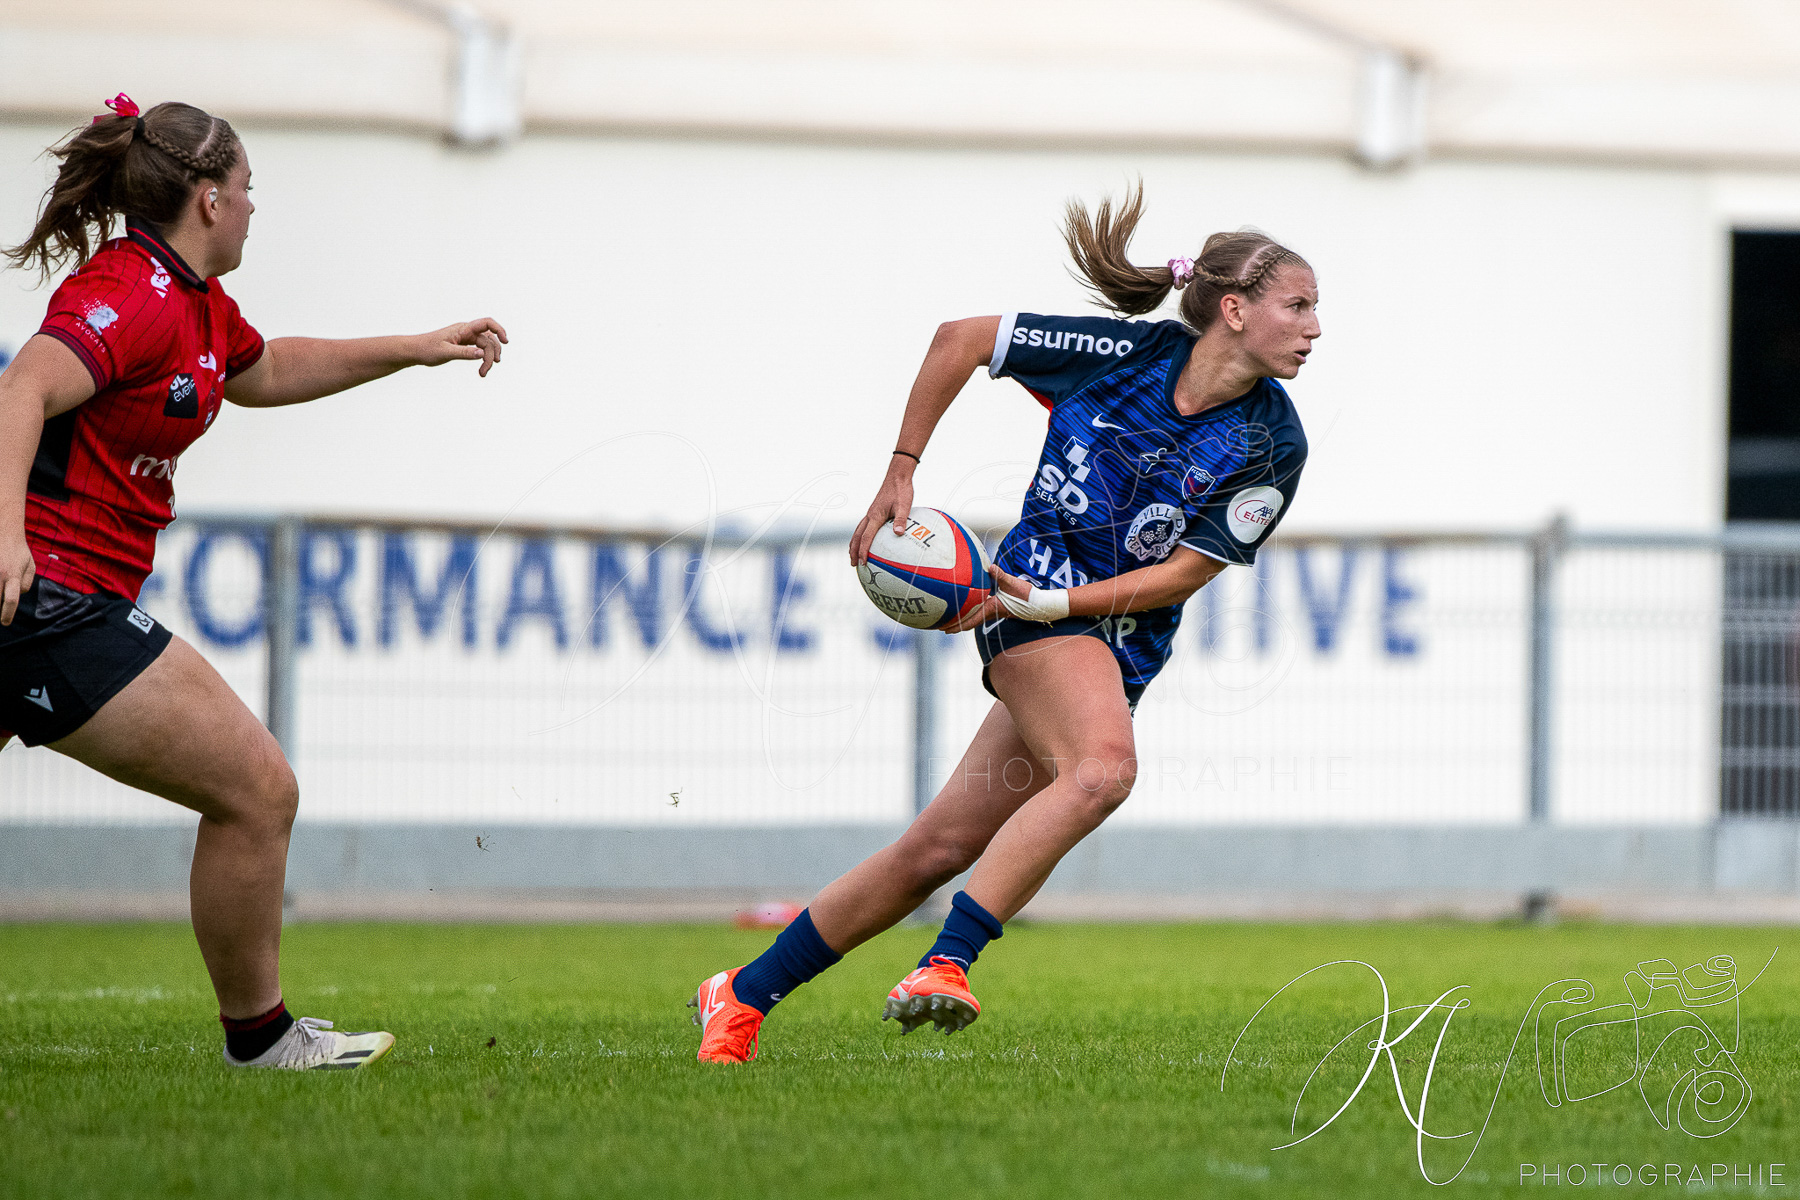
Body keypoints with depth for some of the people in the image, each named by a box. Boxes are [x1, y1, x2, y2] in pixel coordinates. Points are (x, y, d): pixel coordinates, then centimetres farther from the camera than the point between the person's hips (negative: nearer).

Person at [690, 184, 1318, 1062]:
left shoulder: (1273, 447, -6)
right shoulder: (1124, 353, -11)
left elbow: (1186, 570, -4)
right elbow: (960, 339, 2)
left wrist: (1051, 601, -16)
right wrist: (899, 476, 1)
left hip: (1119, 644, 4)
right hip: (1037, 596, -3)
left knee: (942, 847, 2)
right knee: (1103, 767, -33)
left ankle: (742, 997, 13)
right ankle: (944, 964, -34)